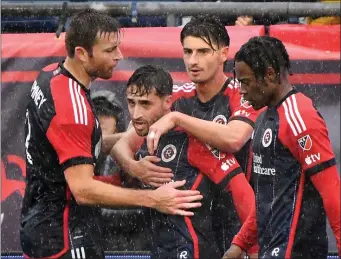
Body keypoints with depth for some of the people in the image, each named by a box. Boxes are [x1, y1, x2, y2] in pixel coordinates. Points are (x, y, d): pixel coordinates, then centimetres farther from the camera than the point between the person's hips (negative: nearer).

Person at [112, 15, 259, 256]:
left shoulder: (242, 96, -8)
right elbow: (123, 144, 2)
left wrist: (176, 118, -25)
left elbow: (234, 139, -29)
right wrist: (134, 167, -20)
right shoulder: (177, 98, 4)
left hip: (232, 224, -4)